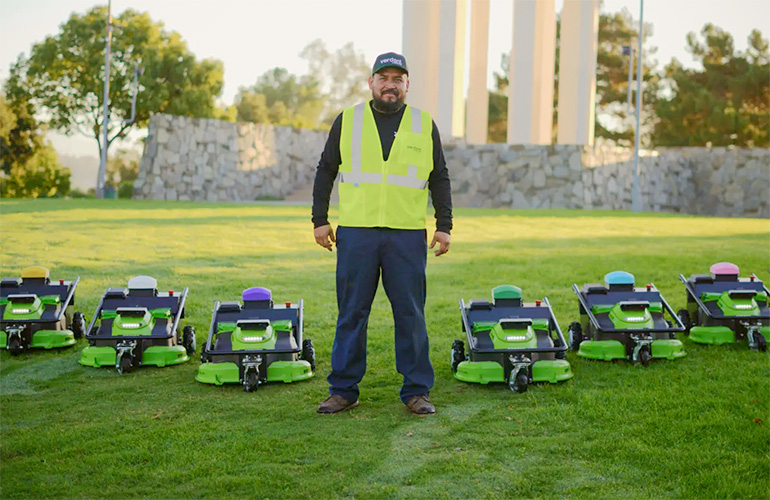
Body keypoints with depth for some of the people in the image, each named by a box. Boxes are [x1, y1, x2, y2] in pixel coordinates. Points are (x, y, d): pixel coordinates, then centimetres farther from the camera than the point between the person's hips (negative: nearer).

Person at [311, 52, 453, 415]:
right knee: (351, 313, 3)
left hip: (407, 235, 0)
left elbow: (440, 179, 12)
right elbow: (325, 172, 11)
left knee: (410, 314, 2)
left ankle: (417, 392, 10)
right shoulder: (347, 121, 9)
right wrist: (320, 220, 5)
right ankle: (343, 390, 12)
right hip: (355, 232, 0)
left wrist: (444, 226, 4)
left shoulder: (424, 126, 10)